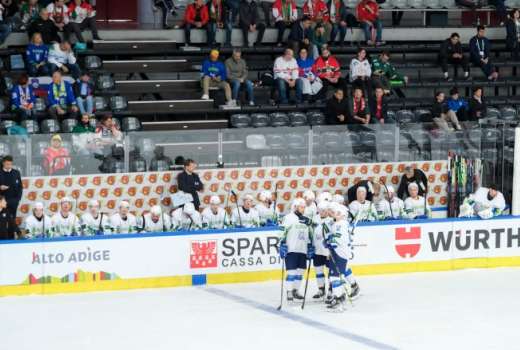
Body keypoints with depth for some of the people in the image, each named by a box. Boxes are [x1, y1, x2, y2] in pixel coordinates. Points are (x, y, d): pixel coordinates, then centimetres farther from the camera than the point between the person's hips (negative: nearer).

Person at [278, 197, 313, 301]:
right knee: (291, 271, -8)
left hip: (303, 250, 6)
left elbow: (309, 235, 20)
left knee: (300, 271, 7)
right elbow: (283, 233, -10)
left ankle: (296, 291, 18)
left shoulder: (306, 220, 14)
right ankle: (289, 292, -4)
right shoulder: (289, 218, -6)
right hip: (291, 249, -6)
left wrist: (310, 248, 15)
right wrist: (282, 245, -16)